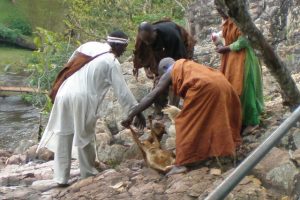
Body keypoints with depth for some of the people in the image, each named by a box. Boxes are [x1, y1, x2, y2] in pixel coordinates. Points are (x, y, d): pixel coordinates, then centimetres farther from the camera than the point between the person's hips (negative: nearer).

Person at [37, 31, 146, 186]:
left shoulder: (88, 46, 15)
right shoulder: (112, 62, -1)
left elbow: (69, 67, 21)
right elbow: (122, 91, -1)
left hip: (64, 94, 5)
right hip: (83, 99, -5)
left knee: (62, 136, 11)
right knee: (85, 137, 13)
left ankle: (61, 177, 17)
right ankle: (88, 173, 28)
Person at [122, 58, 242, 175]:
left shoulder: (170, 73, 15)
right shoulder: (187, 67, 35)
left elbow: (151, 97, 12)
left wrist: (131, 115, 14)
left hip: (204, 87, -8)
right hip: (221, 84, 8)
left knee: (186, 122, 2)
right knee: (215, 118, 27)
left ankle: (182, 163, -1)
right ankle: (223, 149, 44)